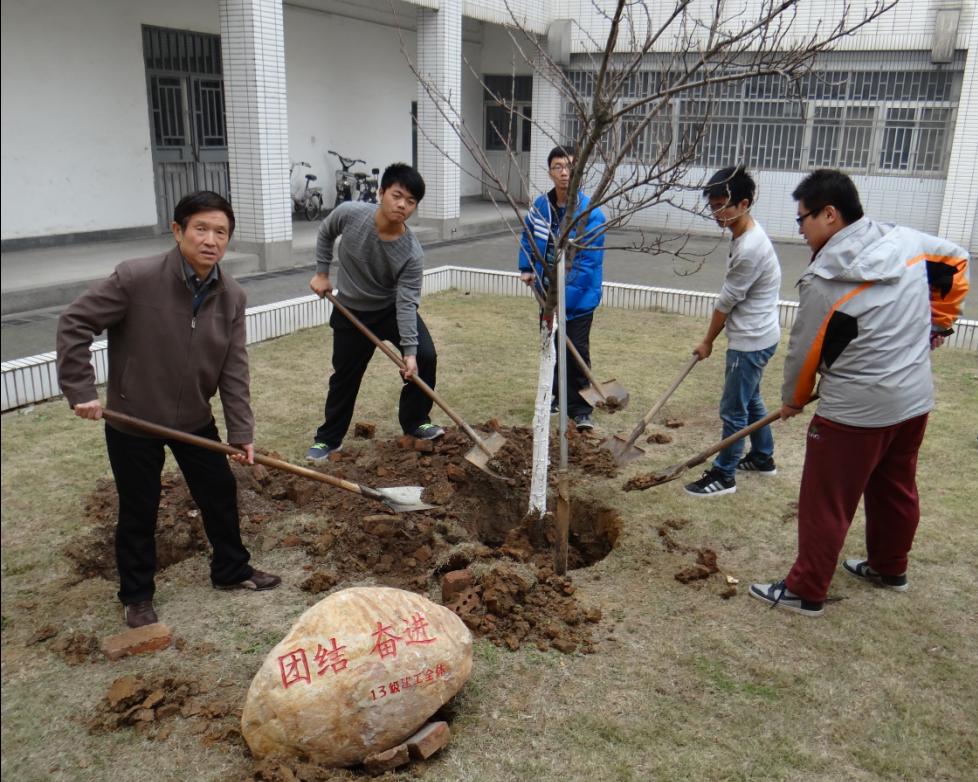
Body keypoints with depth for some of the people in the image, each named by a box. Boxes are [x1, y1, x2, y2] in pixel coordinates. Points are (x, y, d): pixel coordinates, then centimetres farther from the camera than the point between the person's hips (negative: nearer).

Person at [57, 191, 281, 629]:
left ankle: (231, 570, 37)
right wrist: (80, 390, -20)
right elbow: (74, 323, -16)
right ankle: (137, 596, 31)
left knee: (221, 494, 14)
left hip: (195, 419, 4)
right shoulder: (135, 278, -22)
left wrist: (241, 432, -9)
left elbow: (234, 371, -6)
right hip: (132, 421, -4)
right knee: (138, 512, 10)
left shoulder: (231, 297, -8)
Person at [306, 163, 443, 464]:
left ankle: (413, 421, 10)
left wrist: (409, 350, -34)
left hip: (393, 308, 0)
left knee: (425, 357, -14)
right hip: (352, 311, 0)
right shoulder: (349, 213, -24)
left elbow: (406, 303, -27)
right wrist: (322, 273, -2)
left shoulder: (412, 253, -28)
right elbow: (325, 234, -1)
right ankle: (328, 438, 24)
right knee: (345, 375, 5)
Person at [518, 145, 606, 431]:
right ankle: (553, 395, 36)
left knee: (577, 352, -4)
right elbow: (528, 237, 16)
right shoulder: (540, 205, -2)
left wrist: (564, 298, -25)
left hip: (578, 298, -6)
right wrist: (527, 269, 2)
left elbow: (589, 261, -22)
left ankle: (580, 410, 7)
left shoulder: (590, 213, -19)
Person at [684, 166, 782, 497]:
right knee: (751, 400, 23)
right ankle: (762, 457, 40)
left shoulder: (750, 248, -27)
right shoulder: (745, 236, 4)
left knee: (733, 410, 0)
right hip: (754, 336, 10)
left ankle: (723, 475, 13)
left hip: (752, 341, -10)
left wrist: (707, 342, -5)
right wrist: (713, 337, 15)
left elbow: (726, 302, -17)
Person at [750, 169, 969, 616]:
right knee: (896, 489, 23)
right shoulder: (907, 242, -1)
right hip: (915, 399, 8)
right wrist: (938, 322, 24)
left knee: (826, 504, 4)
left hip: (855, 411, -8)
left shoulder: (824, 281, -19)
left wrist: (792, 400, 8)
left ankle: (806, 592, 14)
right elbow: (956, 264, 17)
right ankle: (889, 568, 42)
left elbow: (804, 353, -9)